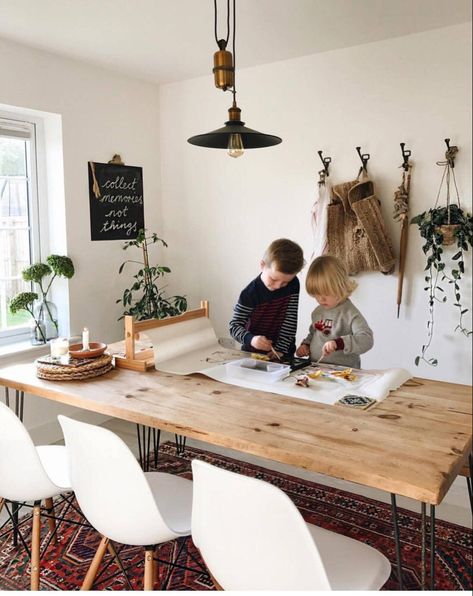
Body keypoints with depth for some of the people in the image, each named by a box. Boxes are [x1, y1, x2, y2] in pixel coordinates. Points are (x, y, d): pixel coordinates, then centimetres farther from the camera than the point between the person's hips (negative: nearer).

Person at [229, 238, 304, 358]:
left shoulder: (293, 285, -6)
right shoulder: (250, 293, -15)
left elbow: (290, 320, -4)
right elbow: (234, 325, -11)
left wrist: (281, 349, -13)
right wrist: (251, 339, -29)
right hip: (253, 353, -1)